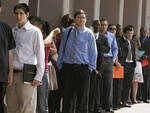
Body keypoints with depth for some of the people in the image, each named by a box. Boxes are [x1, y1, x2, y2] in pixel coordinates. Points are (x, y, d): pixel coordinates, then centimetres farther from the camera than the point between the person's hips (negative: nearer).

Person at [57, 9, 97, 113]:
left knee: (82, 97, 3)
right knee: (67, 96, 7)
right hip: (67, 67, 2)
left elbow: (93, 52, 1)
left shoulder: (89, 34, 0)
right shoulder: (67, 32, 7)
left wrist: (90, 68, -5)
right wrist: (60, 65, 5)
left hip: (83, 68, -2)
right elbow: (61, 49, 10)